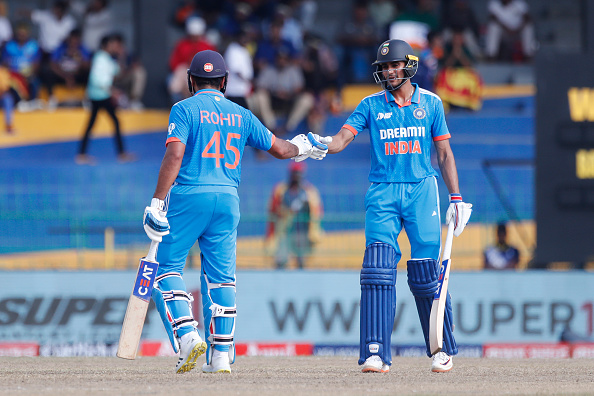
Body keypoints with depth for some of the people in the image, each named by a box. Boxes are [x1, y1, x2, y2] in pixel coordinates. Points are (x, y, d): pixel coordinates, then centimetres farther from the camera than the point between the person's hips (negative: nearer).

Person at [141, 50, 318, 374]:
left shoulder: (185, 109, 0)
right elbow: (279, 149, 20)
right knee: (221, 277, 9)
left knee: (167, 266, 5)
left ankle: (187, 337, -14)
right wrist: (302, 148, 43)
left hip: (188, 196, -4)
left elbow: (175, 155, -13)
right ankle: (221, 355, 6)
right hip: (228, 201, 4)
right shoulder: (241, 115, 14)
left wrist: (157, 202, -16)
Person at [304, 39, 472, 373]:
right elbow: (343, 138, -5)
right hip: (383, 192, 0)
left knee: (427, 276, -1)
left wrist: (457, 198, 5)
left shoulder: (431, 103, 8)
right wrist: (322, 145, -28)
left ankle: (443, 350, 16)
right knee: (378, 271, -13)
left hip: (422, 189, 0)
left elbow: (445, 153, 11)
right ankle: (376, 354, -17)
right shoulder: (371, 105, 7)